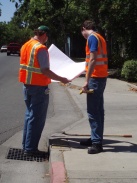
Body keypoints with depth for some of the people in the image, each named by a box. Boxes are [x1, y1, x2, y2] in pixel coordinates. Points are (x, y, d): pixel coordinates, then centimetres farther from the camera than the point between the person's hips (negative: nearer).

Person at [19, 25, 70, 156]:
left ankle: (26, 145, 23)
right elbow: (45, 71, -20)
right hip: (39, 86, -8)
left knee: (29, 115, 17)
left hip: (27, 85, 8)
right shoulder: (41, 48, -16)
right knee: (37, 118, -1)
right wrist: (61, 79, -13)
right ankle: (30, 148, 3)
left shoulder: (25, 46, 9)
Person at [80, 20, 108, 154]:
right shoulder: (99, 37, 17)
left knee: (93, 111, -8)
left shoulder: (92, 37, -11)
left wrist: (86, 81, -21)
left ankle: (97, 143, -7)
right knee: (98, 110, 13)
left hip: (96, 77, -10)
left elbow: (93, 60, -20)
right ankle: (96, 139, 20)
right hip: (101, 77, 10)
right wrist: (87, 64, 34)